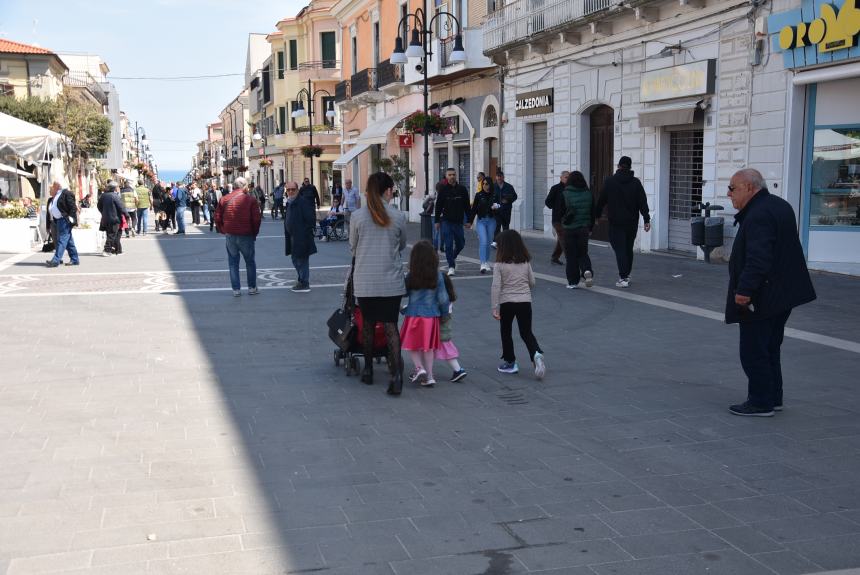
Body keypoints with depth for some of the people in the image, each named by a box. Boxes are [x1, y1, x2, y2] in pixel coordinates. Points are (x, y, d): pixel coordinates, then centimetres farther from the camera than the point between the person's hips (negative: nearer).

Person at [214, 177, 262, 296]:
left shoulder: (224, 199, 3)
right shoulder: (251, 199, -6)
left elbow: (217, 218, 3)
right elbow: (256, 219, -9)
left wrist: (223, 231, 12)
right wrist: (254, 233, 4)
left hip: (230, 236, 2)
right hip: (246, 236, -2)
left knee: (233, 262, 11)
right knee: (250, 262, 13)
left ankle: (236, 289, 9)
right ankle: (252, 287, 16)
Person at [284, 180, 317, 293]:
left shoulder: (303, 202, -14)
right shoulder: (289, 202, 14)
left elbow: (310, 219, -18)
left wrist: (306, 232, -18)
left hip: (302, 237, -10)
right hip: (292, 236, 10)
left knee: (302, 260, -4)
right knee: (295, 259, 17)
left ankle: (304, 284, 3)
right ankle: (301, 280, 29)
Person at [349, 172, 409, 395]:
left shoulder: (357, 216, -5)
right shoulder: (398, 217, -5)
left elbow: (352, 247, 7)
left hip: (365, 282, 1)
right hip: (391, 282, 0)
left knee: (368, 324, 15)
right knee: (391, 326, 2)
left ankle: (368, 370, 26)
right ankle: (396, 375, -9)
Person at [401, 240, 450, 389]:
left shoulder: (410, 277, -11)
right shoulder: (437, 276, -8)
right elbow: (443, 298, -3)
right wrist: (444, 312, 11)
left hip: (413, 315, -2)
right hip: (431, 315, 2)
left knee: (412, 345, 13)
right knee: (429, 346, 14)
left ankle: (419, 367, -6)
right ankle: (429, 376, 14)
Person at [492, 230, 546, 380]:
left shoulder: (500, 265, -10)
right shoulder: (526, 263, 1)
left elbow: (496, 287, -14)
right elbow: (532, 283, 8)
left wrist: (495, 308, -11)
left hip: (507, 302, -3)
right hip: (525, 301, 3)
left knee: (506, 332, 16)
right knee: (526, 332, 12)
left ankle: (510, 362, 21)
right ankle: (537, 354, -13)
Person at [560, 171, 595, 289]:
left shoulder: (564, 195, -10)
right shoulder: (589, 194, 1)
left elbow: (558, 212, -7)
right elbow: (593, 213, 7)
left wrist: (562, 223, 13)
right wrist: (590, 228, 17)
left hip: (568, 229, -3)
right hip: (584, 229, 3)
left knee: (571, 255, 5)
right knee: (583, 253, 15)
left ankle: (573, 282, 6)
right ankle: (587, 270, -13)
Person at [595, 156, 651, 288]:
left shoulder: (610, 181, -3)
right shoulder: (636, 182, 1)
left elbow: (601, 200, 1)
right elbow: (643, 202, -2)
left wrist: (597, 215, 11)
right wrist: (647, 220, -1)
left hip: (616, 222, -3)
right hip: (632, 222, 3)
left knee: (620, 249, -4)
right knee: (628, 249, 15)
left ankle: (623, 278, -14)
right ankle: (626, 275, 24)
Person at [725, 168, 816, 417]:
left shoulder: (758, 215, -21)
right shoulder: (779, 205, 12)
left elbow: (758, 259, -29)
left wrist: (744, 290, -29)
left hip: (761, 299, -11)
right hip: (783, 293, 11)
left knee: (753, 352, -1)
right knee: (770, 350, 19)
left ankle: (761, 403, 6)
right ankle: (773, 398, 27)